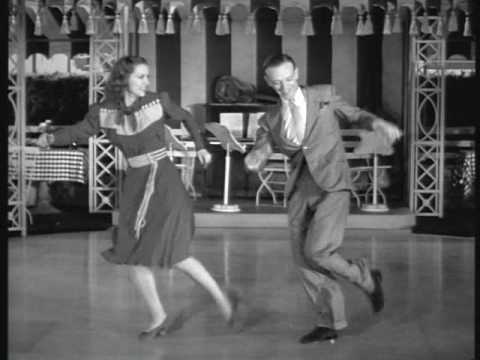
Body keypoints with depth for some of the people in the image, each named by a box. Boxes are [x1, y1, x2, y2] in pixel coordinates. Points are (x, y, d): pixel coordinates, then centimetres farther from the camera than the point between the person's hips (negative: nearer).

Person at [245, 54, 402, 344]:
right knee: (304, 261, 2)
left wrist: (379, 123, -6)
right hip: (301, 190, 5)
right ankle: (330, 323, 16)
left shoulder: (324, 95, 5)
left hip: (333, 185, -4)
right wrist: (254, 159, -24)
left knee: (316, 251, -18)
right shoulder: (270, 120, 10)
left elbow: (355, 115, 16)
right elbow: (258, 158, 2)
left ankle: (366, 277, 9)